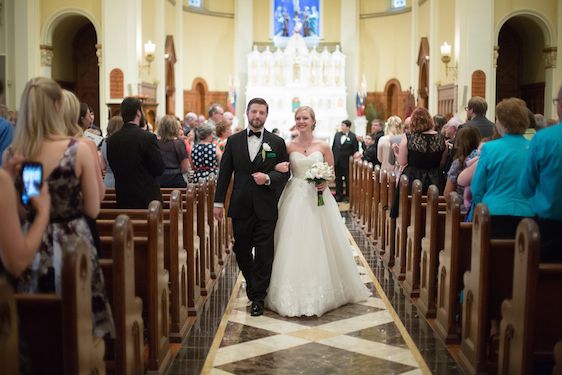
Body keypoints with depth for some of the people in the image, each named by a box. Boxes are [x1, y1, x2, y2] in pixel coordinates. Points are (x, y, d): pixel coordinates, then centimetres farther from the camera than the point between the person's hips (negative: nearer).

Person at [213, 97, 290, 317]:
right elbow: (224, 173, 6)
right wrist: (219, 202, 3)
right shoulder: (234, 141, 6)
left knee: (264, 254, 1)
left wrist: (268, 178, -16)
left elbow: (285, 173, 3)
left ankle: (258, 297, 12)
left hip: (266, 207, -2)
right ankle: (253, 283, 35)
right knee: (241, 250, 10)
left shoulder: (277, 142, 2)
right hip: (241, 206, 2)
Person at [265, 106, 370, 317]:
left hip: (318, 198, 0)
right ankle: (293, 294, 9)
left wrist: (325, 182, -9)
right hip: (295, 199, 0)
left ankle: (321, 294, 15)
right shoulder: (288, 147, 3)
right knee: (294, 245, -2)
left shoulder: (323, 146, 4)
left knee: (319, 245, 1)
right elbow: (280, 171, 4)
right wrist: (279, 169, -18)